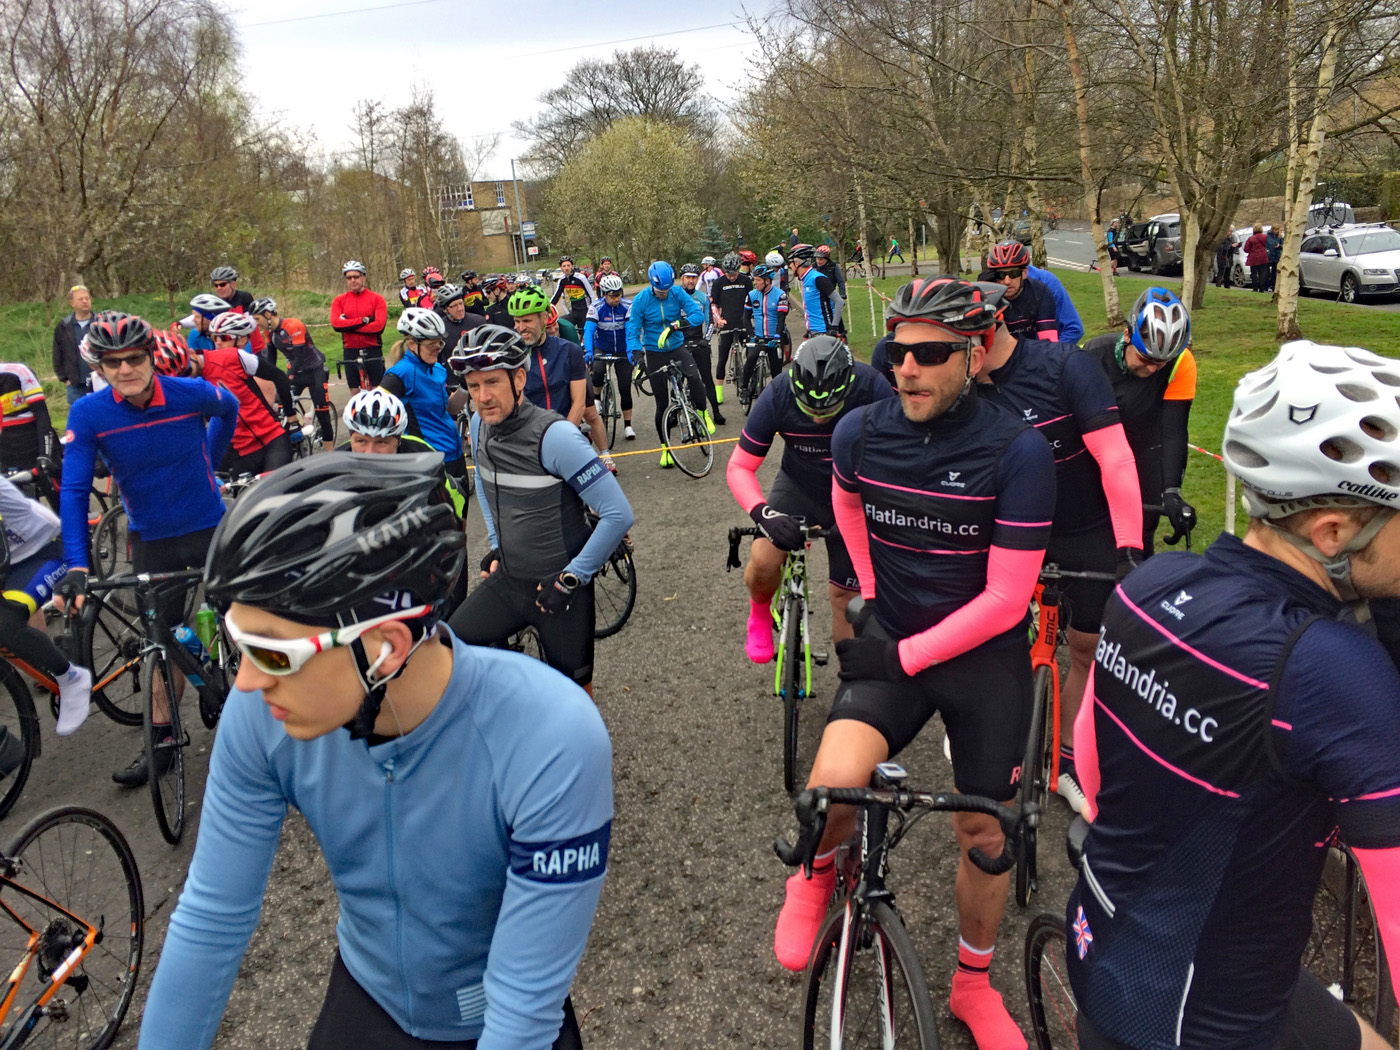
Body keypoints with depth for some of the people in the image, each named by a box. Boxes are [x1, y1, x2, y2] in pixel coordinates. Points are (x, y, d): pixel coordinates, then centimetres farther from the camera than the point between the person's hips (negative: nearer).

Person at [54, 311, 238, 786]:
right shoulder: (87, 414, -15)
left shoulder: (191, 393, -17)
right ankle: (162, 736, 26)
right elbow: (74, 491, -16)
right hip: (152, 541, 1)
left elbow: (229, 409, 8)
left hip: (210, 528, -1)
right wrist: (76, 566, -25)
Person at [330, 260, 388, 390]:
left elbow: (379, 325, -14)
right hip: (350, 351, 2)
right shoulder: (339, 300, 5)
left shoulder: (377, 298, -1)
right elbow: (336, 324, -11)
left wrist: (349, 326, -13)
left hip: (373, 351, -2)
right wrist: (364, 320, -16)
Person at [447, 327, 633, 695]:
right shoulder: (480, 424, -1)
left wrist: (570, 578, -18)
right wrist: (496, 545, 13)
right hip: (507, 579, 6)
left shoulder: (555, 435, -22)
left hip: (557, 587, -6)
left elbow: (618, 514, -23)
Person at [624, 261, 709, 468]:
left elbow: (698, 314, -16)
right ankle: (665, 447, 15)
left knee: (695, 377, -29)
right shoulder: (640, 300, -12)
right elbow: (633, 331, -11)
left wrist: (677, 324, -31)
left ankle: (702, 413, -1)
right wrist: (636, 354, -27)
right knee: (662, 402, 0)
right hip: (654, 353, -1)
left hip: (677, 348, 1)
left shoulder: (677, 294, -8)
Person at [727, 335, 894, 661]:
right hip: (798, 486, 0)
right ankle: (760, 616, 10)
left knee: (845, 599, 4)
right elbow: (739, 467, -19)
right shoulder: (778, 395, -26)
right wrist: (762, 512, -37)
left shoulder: (871, 389, -29)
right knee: (763, 561, -24)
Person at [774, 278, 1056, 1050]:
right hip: (889, 646, 1)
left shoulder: (1018, 451, -19)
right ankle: (818, 872, 13)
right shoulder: (859, 434, -9)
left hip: (986, 658, -1)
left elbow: (1005, 600, -17)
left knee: (984, 834, 11)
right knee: (834, 784, -24)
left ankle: (973, 984, 39)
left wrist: (905, 655, -18)